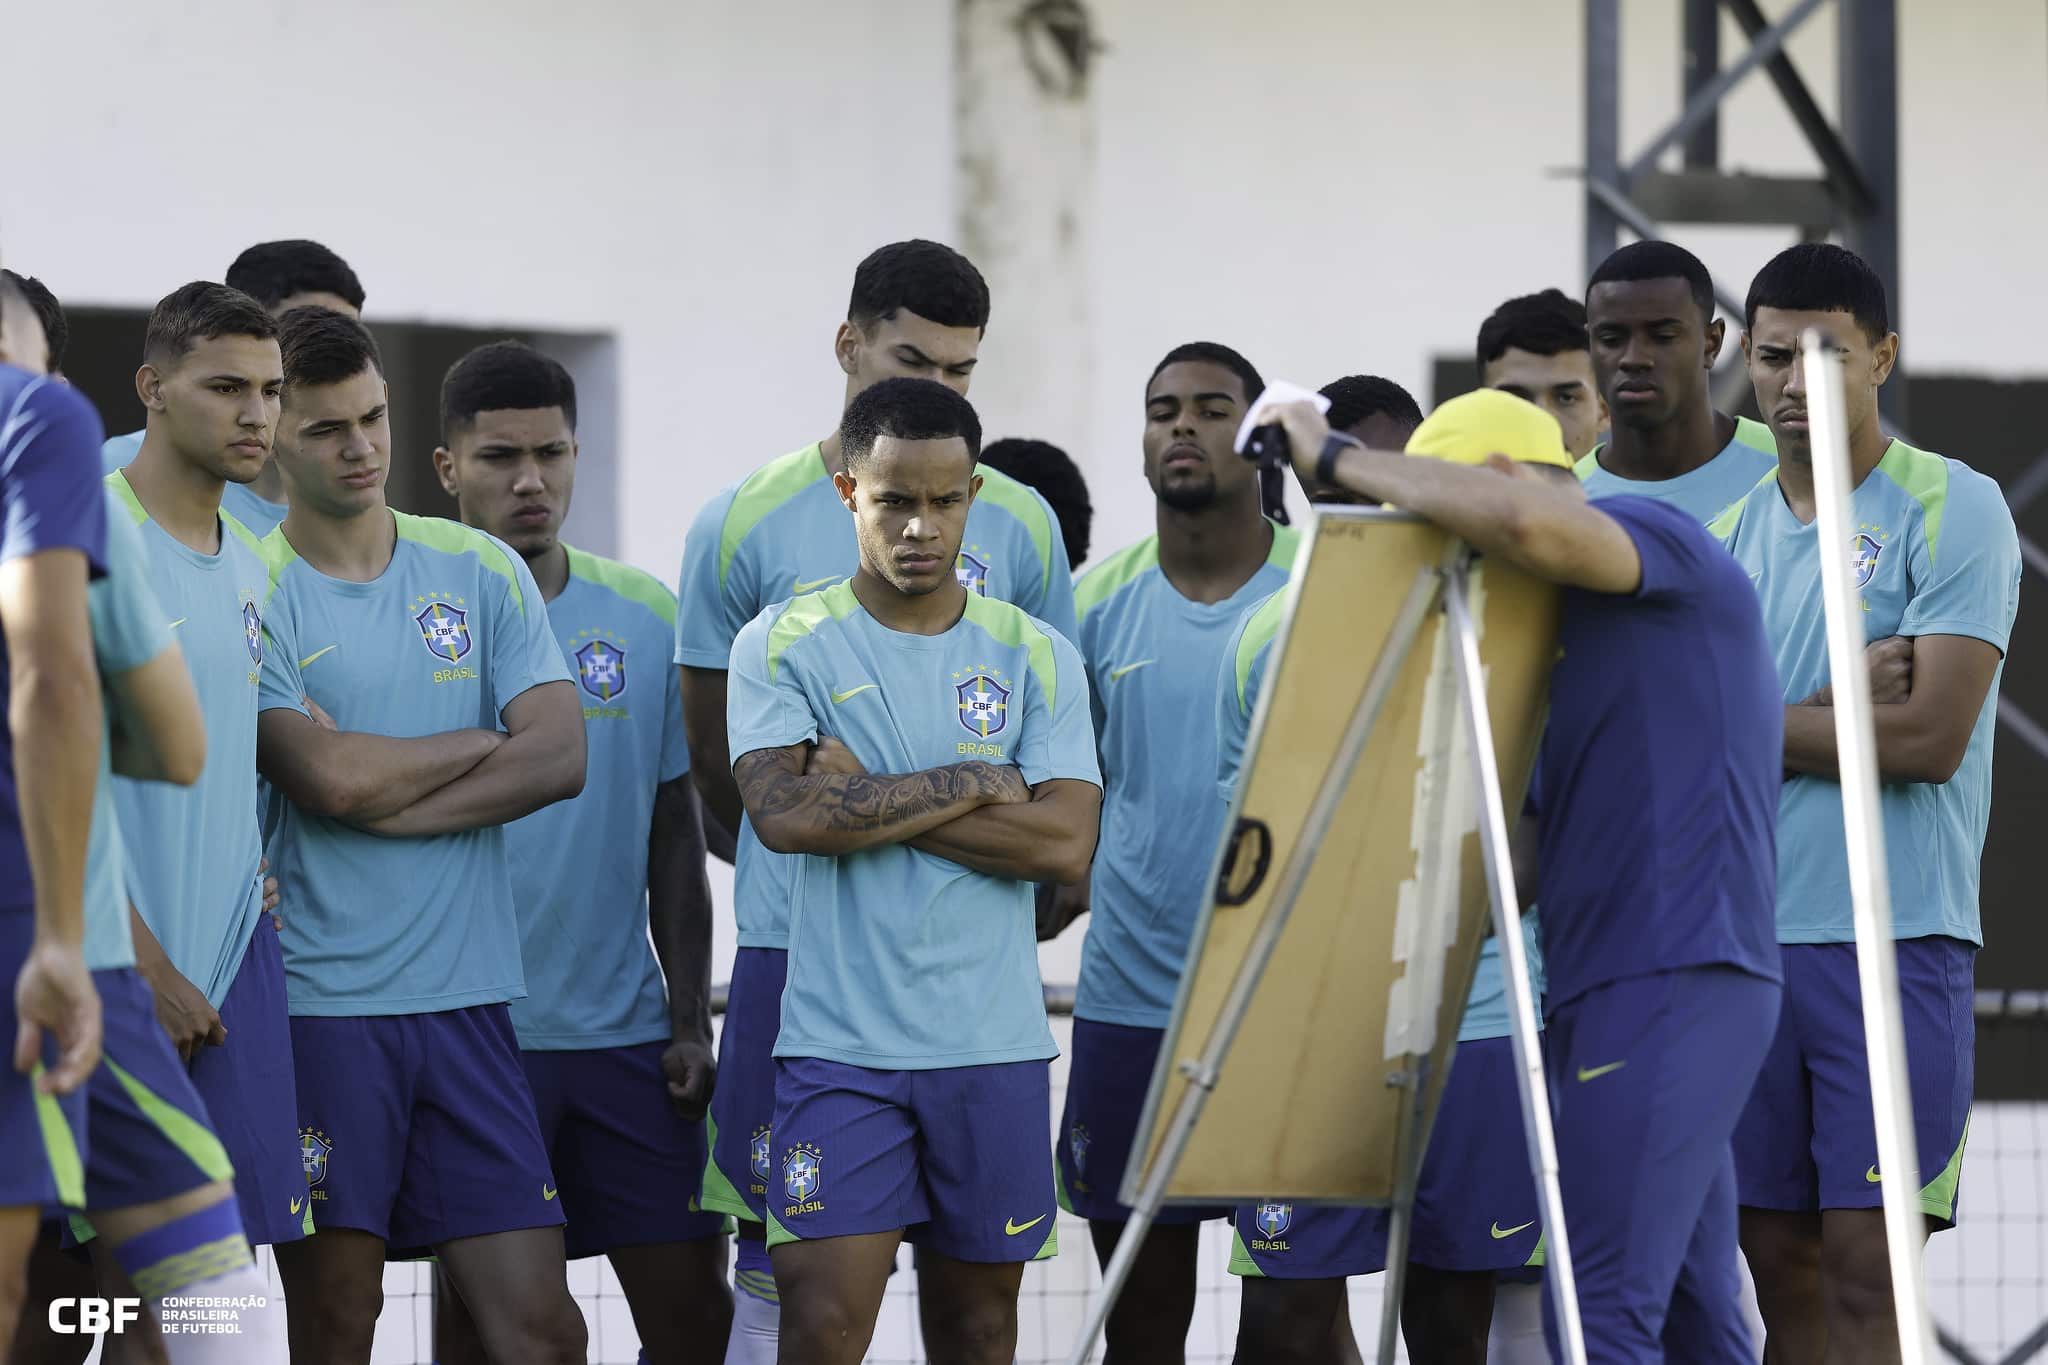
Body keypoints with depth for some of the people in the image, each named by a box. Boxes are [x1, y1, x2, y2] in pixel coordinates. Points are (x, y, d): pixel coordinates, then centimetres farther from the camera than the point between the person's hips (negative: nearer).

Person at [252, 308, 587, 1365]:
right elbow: (327, 775, -15)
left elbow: (559, 758, -1)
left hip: (466, 998, 3)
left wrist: (379, 803, -10)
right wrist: (485, 741, 1)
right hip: (317, 1000, -3)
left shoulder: (483, 573, 10)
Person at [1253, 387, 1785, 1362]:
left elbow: (1523, 522, -27)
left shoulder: (1660, 544, -5)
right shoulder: (1577, 619, 25)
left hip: (1669, 979, -10)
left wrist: (1338, 458, -15)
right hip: (1608, 989, 10)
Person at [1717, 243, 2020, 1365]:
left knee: (1866, 1265, -11)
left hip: (1893, 941, -5)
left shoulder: (1952, 509, -1)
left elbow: (1930, 734, -11)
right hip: (1745, 936, 5)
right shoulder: (1730, 536, 16)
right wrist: (1833, 707, -9)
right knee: (1782, 1263, 5)